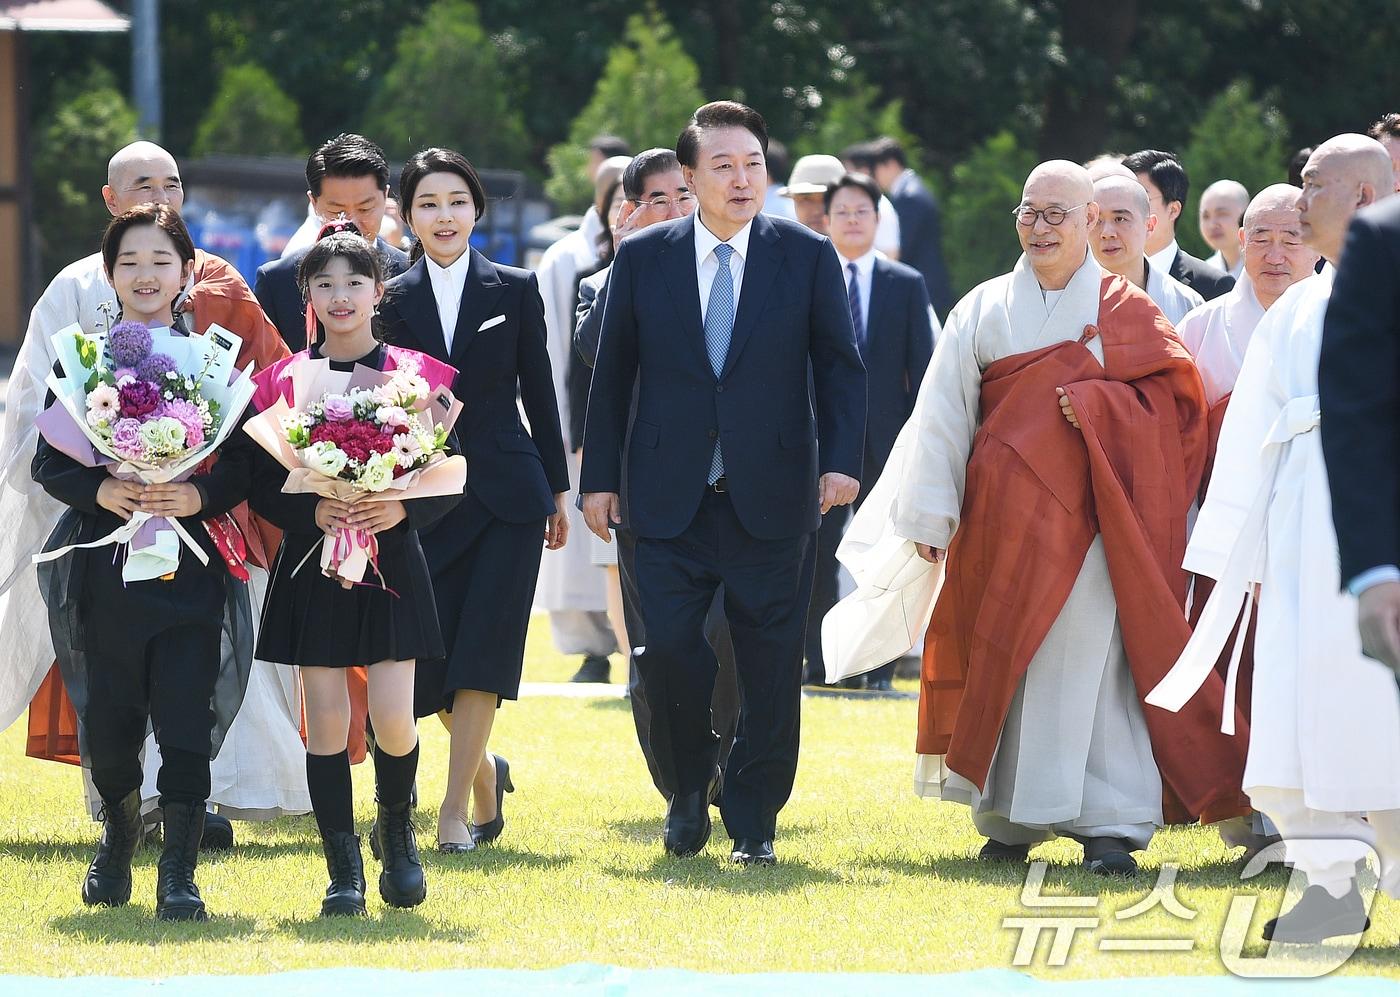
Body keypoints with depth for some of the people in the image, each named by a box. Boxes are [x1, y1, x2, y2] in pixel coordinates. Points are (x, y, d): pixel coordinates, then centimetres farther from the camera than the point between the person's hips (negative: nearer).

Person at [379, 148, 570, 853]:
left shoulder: (515, 290, 3)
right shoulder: (393, 300, 4)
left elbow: (539, 393, 8)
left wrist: (556, 491, 9)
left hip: (506, 493, -1)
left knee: (481, 652, -8)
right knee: (427, 660, -2)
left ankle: (456, 810, -7)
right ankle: (485, 769, 25)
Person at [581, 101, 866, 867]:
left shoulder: (807, 257, 4)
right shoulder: (643, 258, 6)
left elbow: (840, 366, 4)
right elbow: (612, 373, 9)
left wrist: (842, 459, -8)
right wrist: (599, 476, 5)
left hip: (770, 499, 0)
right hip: (669, 501, 0)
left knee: (769, 663, 1)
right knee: (666, 647, -7)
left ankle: (753, 821, 12)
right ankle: (690, 787, 18)